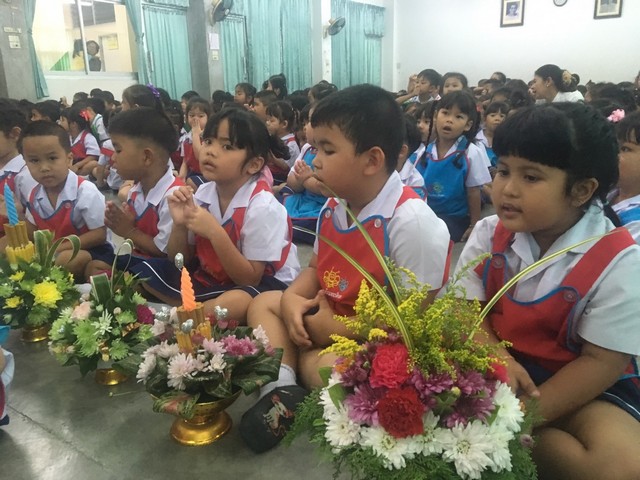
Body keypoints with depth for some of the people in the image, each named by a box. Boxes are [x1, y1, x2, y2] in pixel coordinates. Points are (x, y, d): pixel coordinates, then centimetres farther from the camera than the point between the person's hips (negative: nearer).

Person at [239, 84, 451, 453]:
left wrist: (336, 330, -19)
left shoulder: (412, 222, -26)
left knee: (328, 368, -36)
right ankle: (281, 387, -15)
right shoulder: (331, 210, 0)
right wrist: (292, 298, -8)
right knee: (264, 302, 4)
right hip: (330, 321, 9)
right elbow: (317, 268, 15)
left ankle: (300, 366, -2)